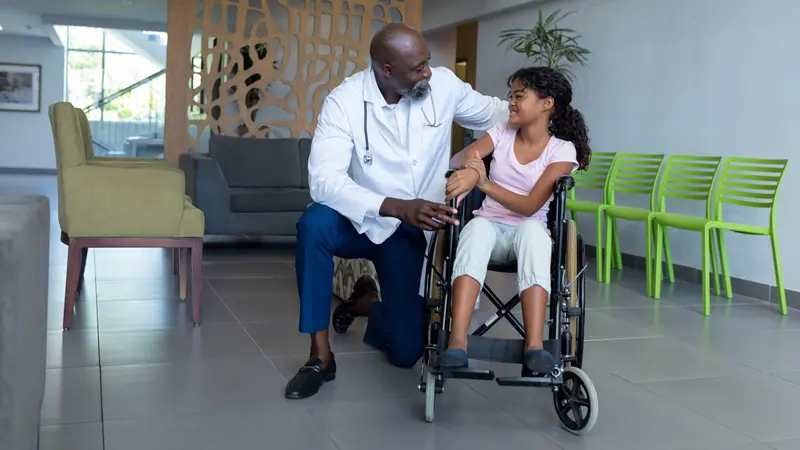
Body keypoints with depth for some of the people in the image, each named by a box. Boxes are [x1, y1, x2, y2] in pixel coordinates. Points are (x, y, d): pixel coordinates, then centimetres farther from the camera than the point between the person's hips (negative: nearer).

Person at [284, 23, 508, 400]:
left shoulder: (443, 84, -12)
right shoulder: (344, 101, -22)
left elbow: (492, 113, 7)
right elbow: (323, 180, -34)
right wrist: (398, 207, -47)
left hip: (409, 232, 2)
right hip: (361, 221, -2)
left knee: (405, 351, -4)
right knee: (314, 223, -39)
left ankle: (368, 307, 33)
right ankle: (320, 354, -23)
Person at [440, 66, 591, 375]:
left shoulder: (562, 150, -4)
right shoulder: (502, 132, 7)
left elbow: (530, 206, -16)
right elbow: (459, 158, -11)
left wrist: (486, 184, -31)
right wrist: (471, 166, -36)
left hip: (529, 230, -2)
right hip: (490, 226, 2)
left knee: (531, 229, -38)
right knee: (478, 226, -35)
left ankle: (534, 344, -45)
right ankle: (457, 339, -47)